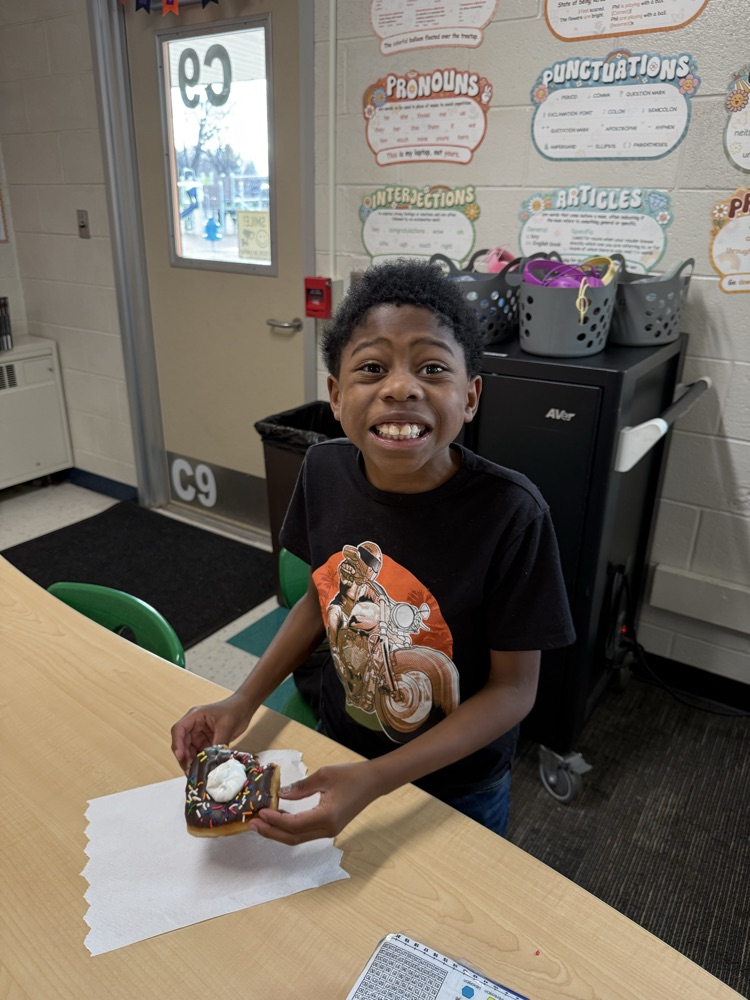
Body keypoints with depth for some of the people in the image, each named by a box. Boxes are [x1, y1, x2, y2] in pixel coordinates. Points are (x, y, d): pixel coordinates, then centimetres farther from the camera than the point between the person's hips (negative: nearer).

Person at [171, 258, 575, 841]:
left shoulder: (511, 514, -31)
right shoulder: (324, 471, -17)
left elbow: (514, 686, -22)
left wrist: (375, 779, -30)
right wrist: (244, 701, -10)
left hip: (458, 784, -3)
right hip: (340, 743, 4)